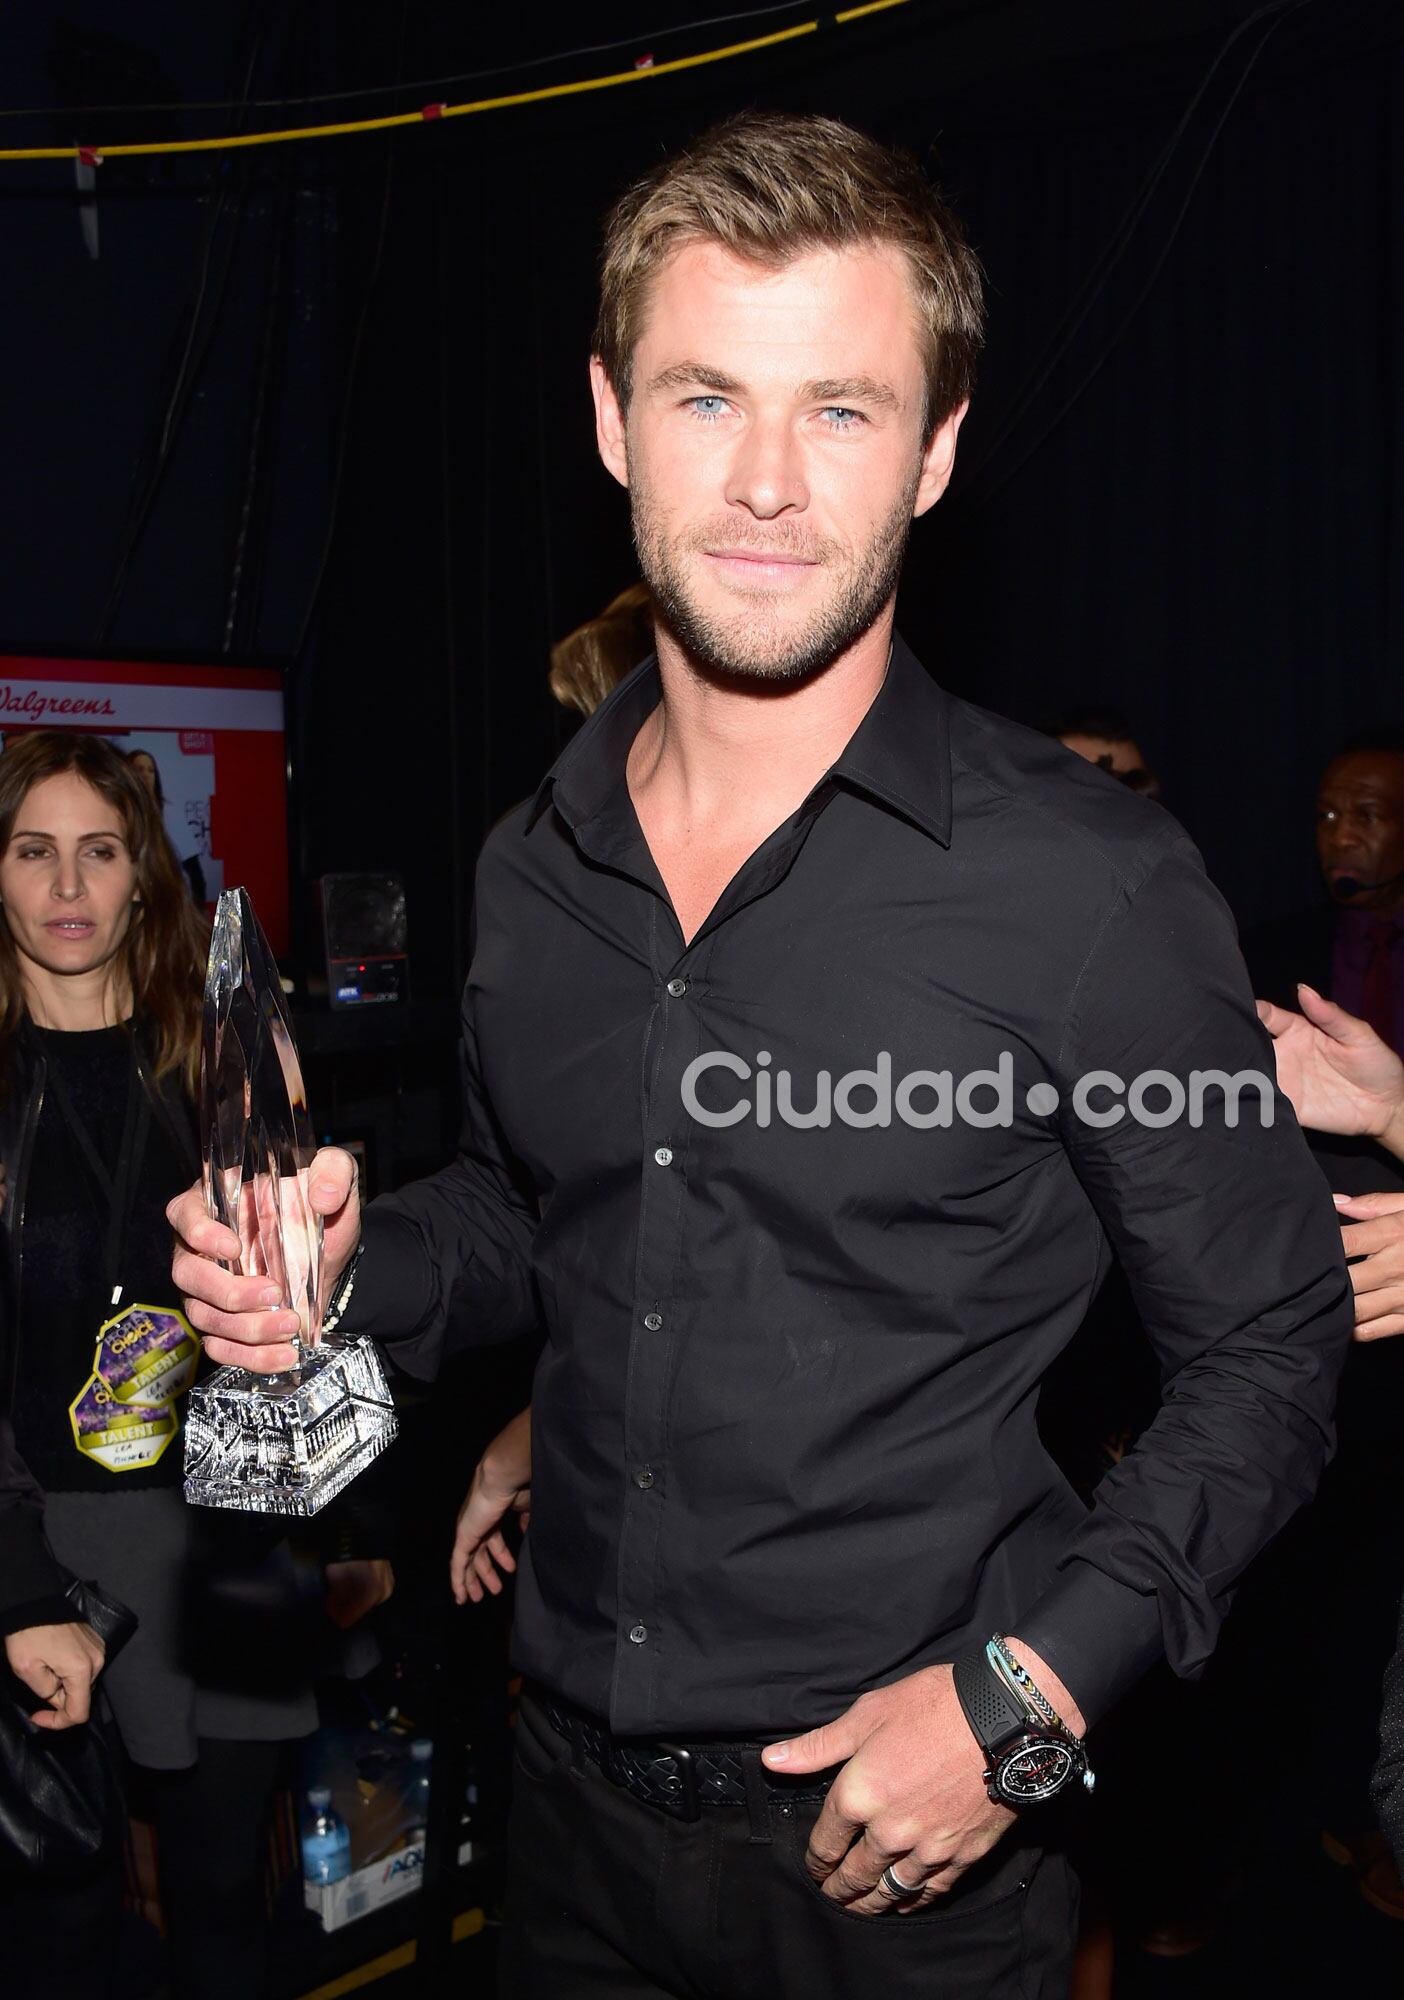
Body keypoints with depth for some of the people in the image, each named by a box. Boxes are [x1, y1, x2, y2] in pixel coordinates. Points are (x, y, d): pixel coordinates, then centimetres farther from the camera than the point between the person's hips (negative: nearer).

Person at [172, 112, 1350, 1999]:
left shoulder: (1092, 884, -17)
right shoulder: (530, 870, -2)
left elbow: (1268, 1357, -9)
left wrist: (1026, 1689, -18)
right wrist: (357, 1259, -6)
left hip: (904, 1839, -4)